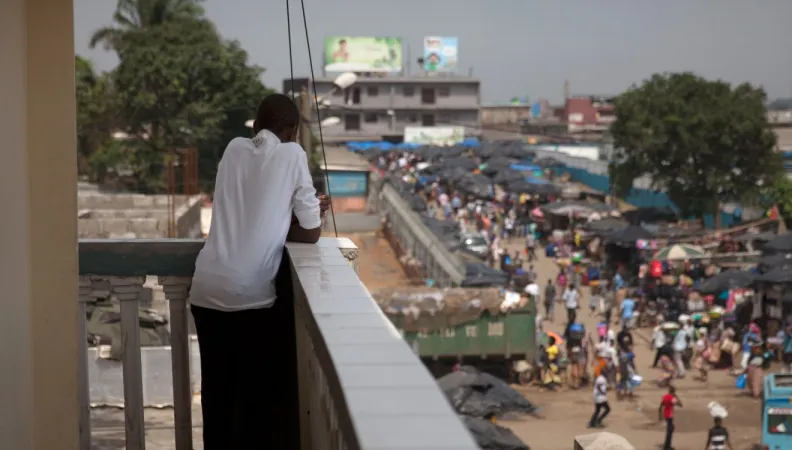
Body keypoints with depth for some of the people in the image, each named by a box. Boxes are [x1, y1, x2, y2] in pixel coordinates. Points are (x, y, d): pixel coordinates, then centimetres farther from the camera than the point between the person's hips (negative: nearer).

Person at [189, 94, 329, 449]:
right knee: (258, 395, 7)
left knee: (216, 390, 15)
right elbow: (311, 233, 3)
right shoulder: (292, 154, 0)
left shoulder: (234, 149, 13)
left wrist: (305, 208, 24)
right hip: (251, 296, -4)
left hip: (207, 289, 5)